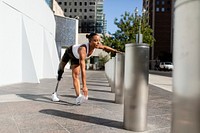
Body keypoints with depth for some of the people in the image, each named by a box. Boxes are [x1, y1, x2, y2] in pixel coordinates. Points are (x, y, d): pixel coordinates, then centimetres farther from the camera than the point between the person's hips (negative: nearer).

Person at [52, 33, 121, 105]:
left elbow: (104, 47, -6)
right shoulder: (83, 49, -50)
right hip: (69, 52, -3)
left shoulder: (98, 45, -33)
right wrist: (84, 86, -57)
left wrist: (115, 51, -6)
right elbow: (83, 69, -55)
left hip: (77, 57, 4)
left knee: (75, 75, -10)